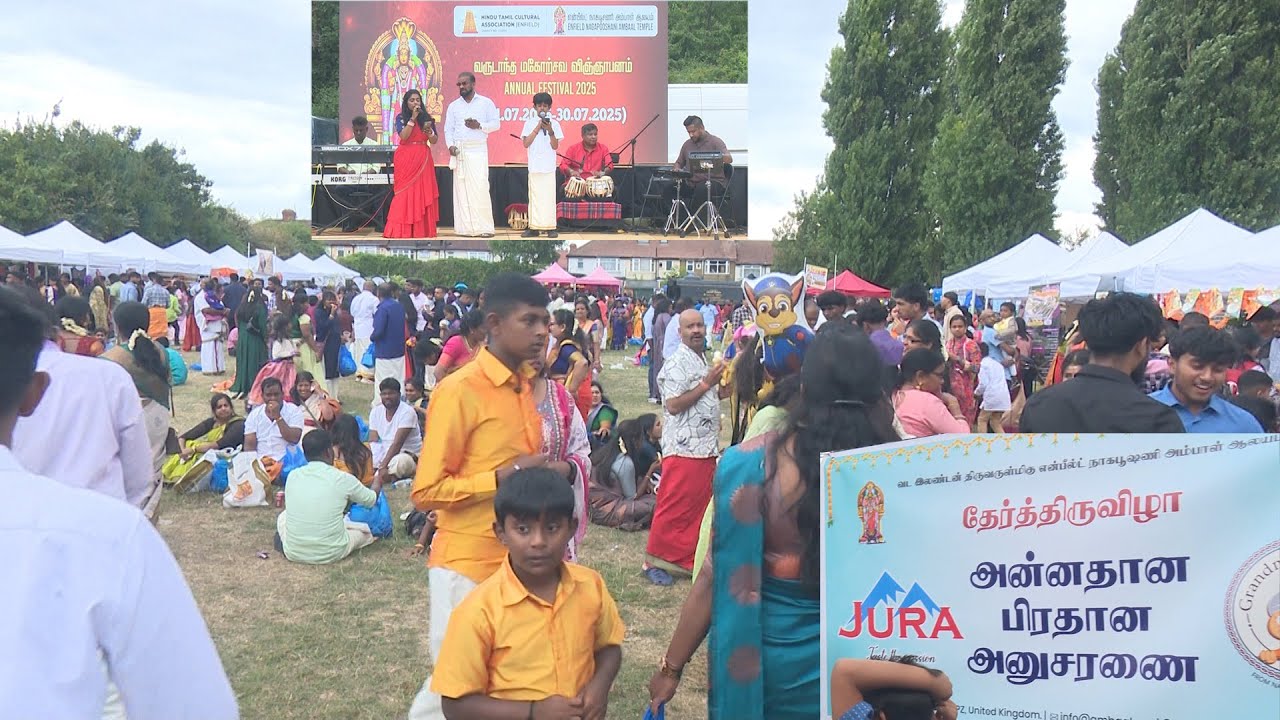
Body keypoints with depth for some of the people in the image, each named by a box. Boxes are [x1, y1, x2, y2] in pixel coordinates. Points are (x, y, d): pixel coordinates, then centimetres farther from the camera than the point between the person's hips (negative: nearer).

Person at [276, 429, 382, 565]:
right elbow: (371, 500, 9)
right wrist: (377, 484, 34)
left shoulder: (293, 476, -1)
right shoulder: (343, 479, -10)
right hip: (331, 555, -3)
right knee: (367, 527, 24)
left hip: (293, 553, 3)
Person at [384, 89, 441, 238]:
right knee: (405, 192, -7)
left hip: (423, 158, 3)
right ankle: (401, 230, -7)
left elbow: (434, 141, 8)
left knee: (424, 192, -1)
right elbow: (403, 136, -11)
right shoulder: (401, 118, 5)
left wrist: (429, 131, -12)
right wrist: (413, 118, -12)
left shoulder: (427, 118, 11)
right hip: (406, 158, -3)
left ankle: (422, 229, 1)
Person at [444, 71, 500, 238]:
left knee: (480, 188, -11)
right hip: (459, 151, 3)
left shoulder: (486, 103, 7)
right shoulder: (453, 106, 15)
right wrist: (450, 145, -5)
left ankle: (484, 227, -9)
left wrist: (480, 125, -11)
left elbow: (496, 123, 5)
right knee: (462, 189, -2)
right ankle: (466, 228, -1)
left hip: (478, 150, -3)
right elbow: (448, 128, 12)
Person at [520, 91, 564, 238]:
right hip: (534, 166, 1)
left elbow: (555, 146, 2)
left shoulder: (554, 123, 7)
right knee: (534, 196, 1)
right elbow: (526, 143, -2)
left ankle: (550, 227, -1)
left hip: (549, 166, -1)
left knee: (549, 196, -3)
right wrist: (537, 128, -7)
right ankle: (534, 227, 4)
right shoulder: (529, 123, 7)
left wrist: (550, 131, -11)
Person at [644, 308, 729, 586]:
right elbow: (673, 405, -19)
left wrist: (722, 391, 8)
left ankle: (688, 560, 24)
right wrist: (706, 384, -18)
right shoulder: (676, 364, -13)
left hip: (706, 447, 9)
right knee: (673, 508, -4)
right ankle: (654, 561, 7)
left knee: (700, 506, 13)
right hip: (683, 448, -9)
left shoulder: (705, 361, 16)